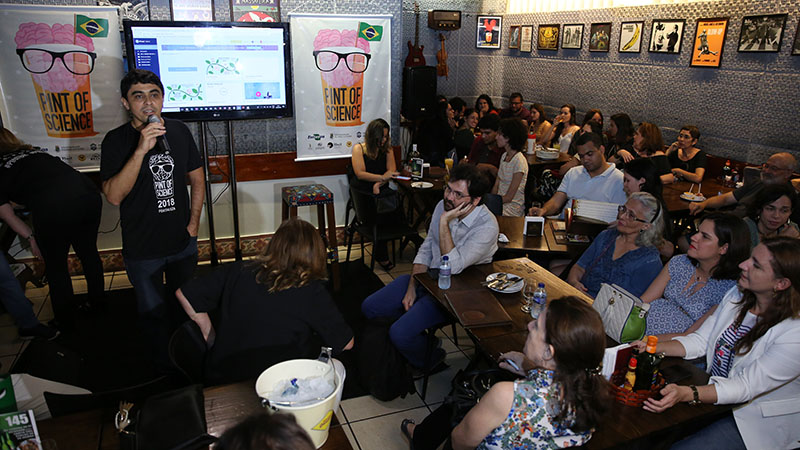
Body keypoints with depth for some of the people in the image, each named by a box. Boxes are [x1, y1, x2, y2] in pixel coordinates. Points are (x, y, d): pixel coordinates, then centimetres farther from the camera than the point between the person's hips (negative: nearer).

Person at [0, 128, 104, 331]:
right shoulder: (35, 152, 30)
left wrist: (30, 237, 27)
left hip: (52, 208, -5)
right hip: (89, 193, 5)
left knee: (55, 266, 16)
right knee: (88, 251, 26)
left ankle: (65, 321, 32)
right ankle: (97, 301, 45)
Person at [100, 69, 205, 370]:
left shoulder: (179, 132, -2)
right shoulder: (117, 140, -13)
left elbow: (197, 179, 8)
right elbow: (113, 196, -24)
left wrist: (194, 223, 1)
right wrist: (141, 150, -32)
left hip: (183, 243, 3)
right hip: (142, 250, -3)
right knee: (153, 312, 13)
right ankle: (165, 366, 37)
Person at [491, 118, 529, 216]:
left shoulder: (519, 161, -16)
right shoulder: (504, 156, 11)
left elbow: (509, 197, -16)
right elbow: (496, 185, 7)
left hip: (512, 207, -7)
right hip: (500, 201, 7)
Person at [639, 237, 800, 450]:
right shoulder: (738, 295, -3)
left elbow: (745, 387, -27)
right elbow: (700, 340, 1)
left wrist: (686, 393, -42)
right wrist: (654, 348, -15)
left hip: (757, 421, -6)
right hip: (715, 391, 6)